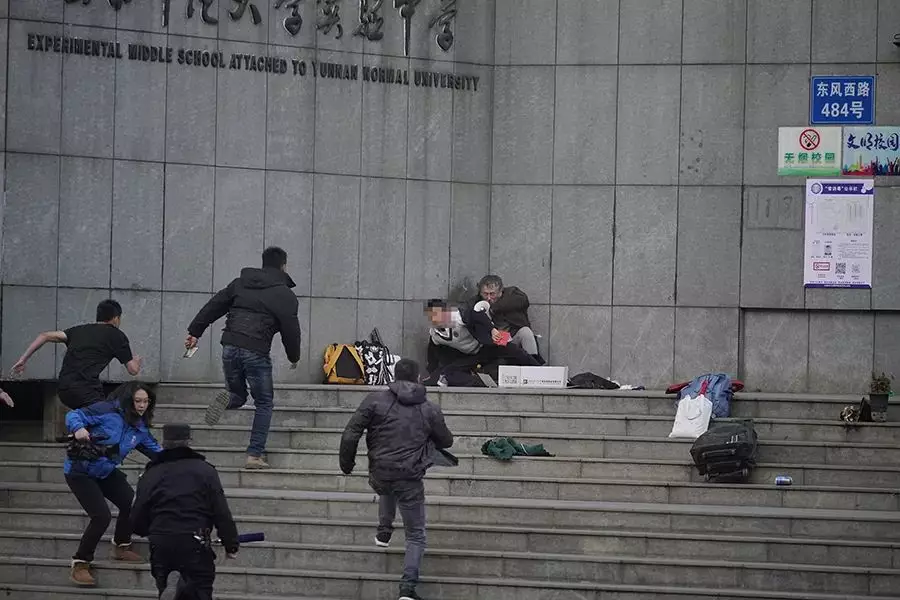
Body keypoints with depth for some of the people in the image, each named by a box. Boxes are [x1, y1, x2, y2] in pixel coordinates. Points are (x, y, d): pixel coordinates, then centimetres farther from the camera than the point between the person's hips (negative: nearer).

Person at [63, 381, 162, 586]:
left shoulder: (140, 428, 1)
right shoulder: (107, 411, -21)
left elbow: (155, 450, 11)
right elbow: (73, 415, -23)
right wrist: (78, 428, -44)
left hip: (106, 472, 7)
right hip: (80, 472, -7)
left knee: (131, 503, -3)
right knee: (101, 516, -17)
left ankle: (121, 547, 26)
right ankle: (80, 564, -2)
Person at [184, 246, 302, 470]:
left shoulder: (240, 283, 15)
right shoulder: (285, 295, 1)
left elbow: (213, 306, 15)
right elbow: (290, 329, 2)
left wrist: (195, 331, 20)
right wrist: (294, 357, 18)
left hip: (230, 348, 4)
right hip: (256, 352, -4)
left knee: (238, 395, 23)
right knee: (264, 403, 9)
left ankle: (227, 399, -14)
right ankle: (255, 455, 2)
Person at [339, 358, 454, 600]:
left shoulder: (375, 401, -5)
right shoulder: (430, 410, -1)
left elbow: (350, 436, -8)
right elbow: (446, 442, 14)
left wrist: (346, 463, 8)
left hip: (379, 476, 2)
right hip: (410, 480, -2)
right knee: (416, 536, 9)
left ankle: (384, 531, 37)